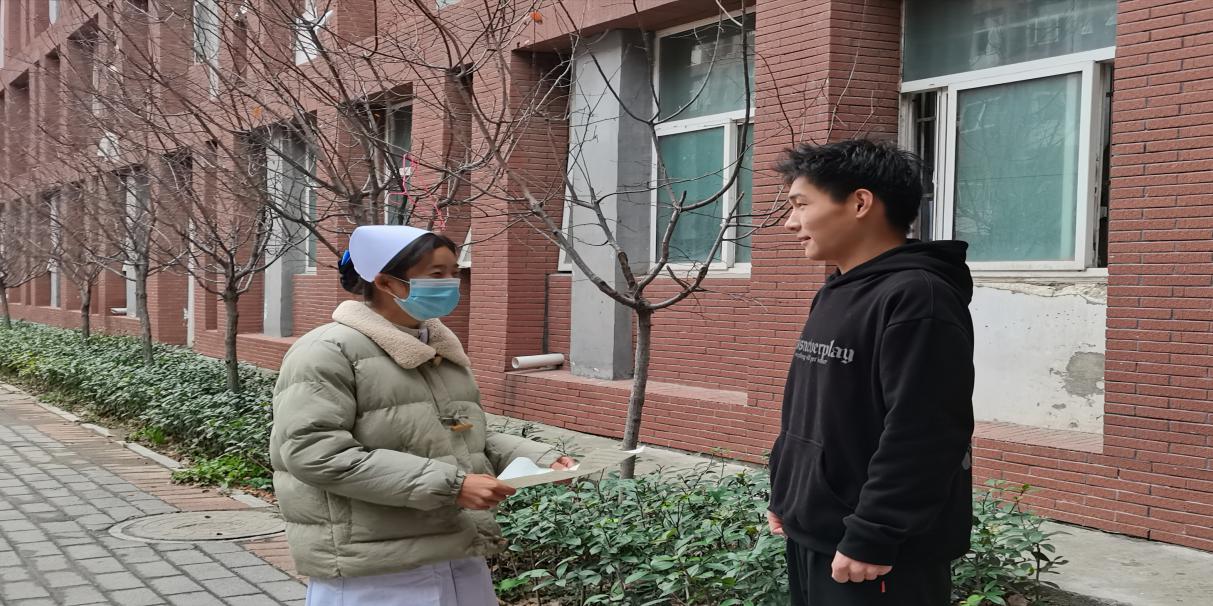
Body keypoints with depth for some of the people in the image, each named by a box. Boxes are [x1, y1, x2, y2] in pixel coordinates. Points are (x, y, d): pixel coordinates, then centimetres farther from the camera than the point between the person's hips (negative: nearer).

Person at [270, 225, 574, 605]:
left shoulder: (442, 350, 14)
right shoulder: (328, 352, -11)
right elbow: (314, 454, -21)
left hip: (461, 561, 8)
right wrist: (448, 485, -23)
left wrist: (540, 459, 5)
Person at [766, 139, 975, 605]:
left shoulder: (916, 299, -18)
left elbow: (919, 437, -25)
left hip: (874, 558, -9)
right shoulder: (834, 295, 13)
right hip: (812, 539, 9)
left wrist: (871, 538, -24)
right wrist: (784, 497, 19)